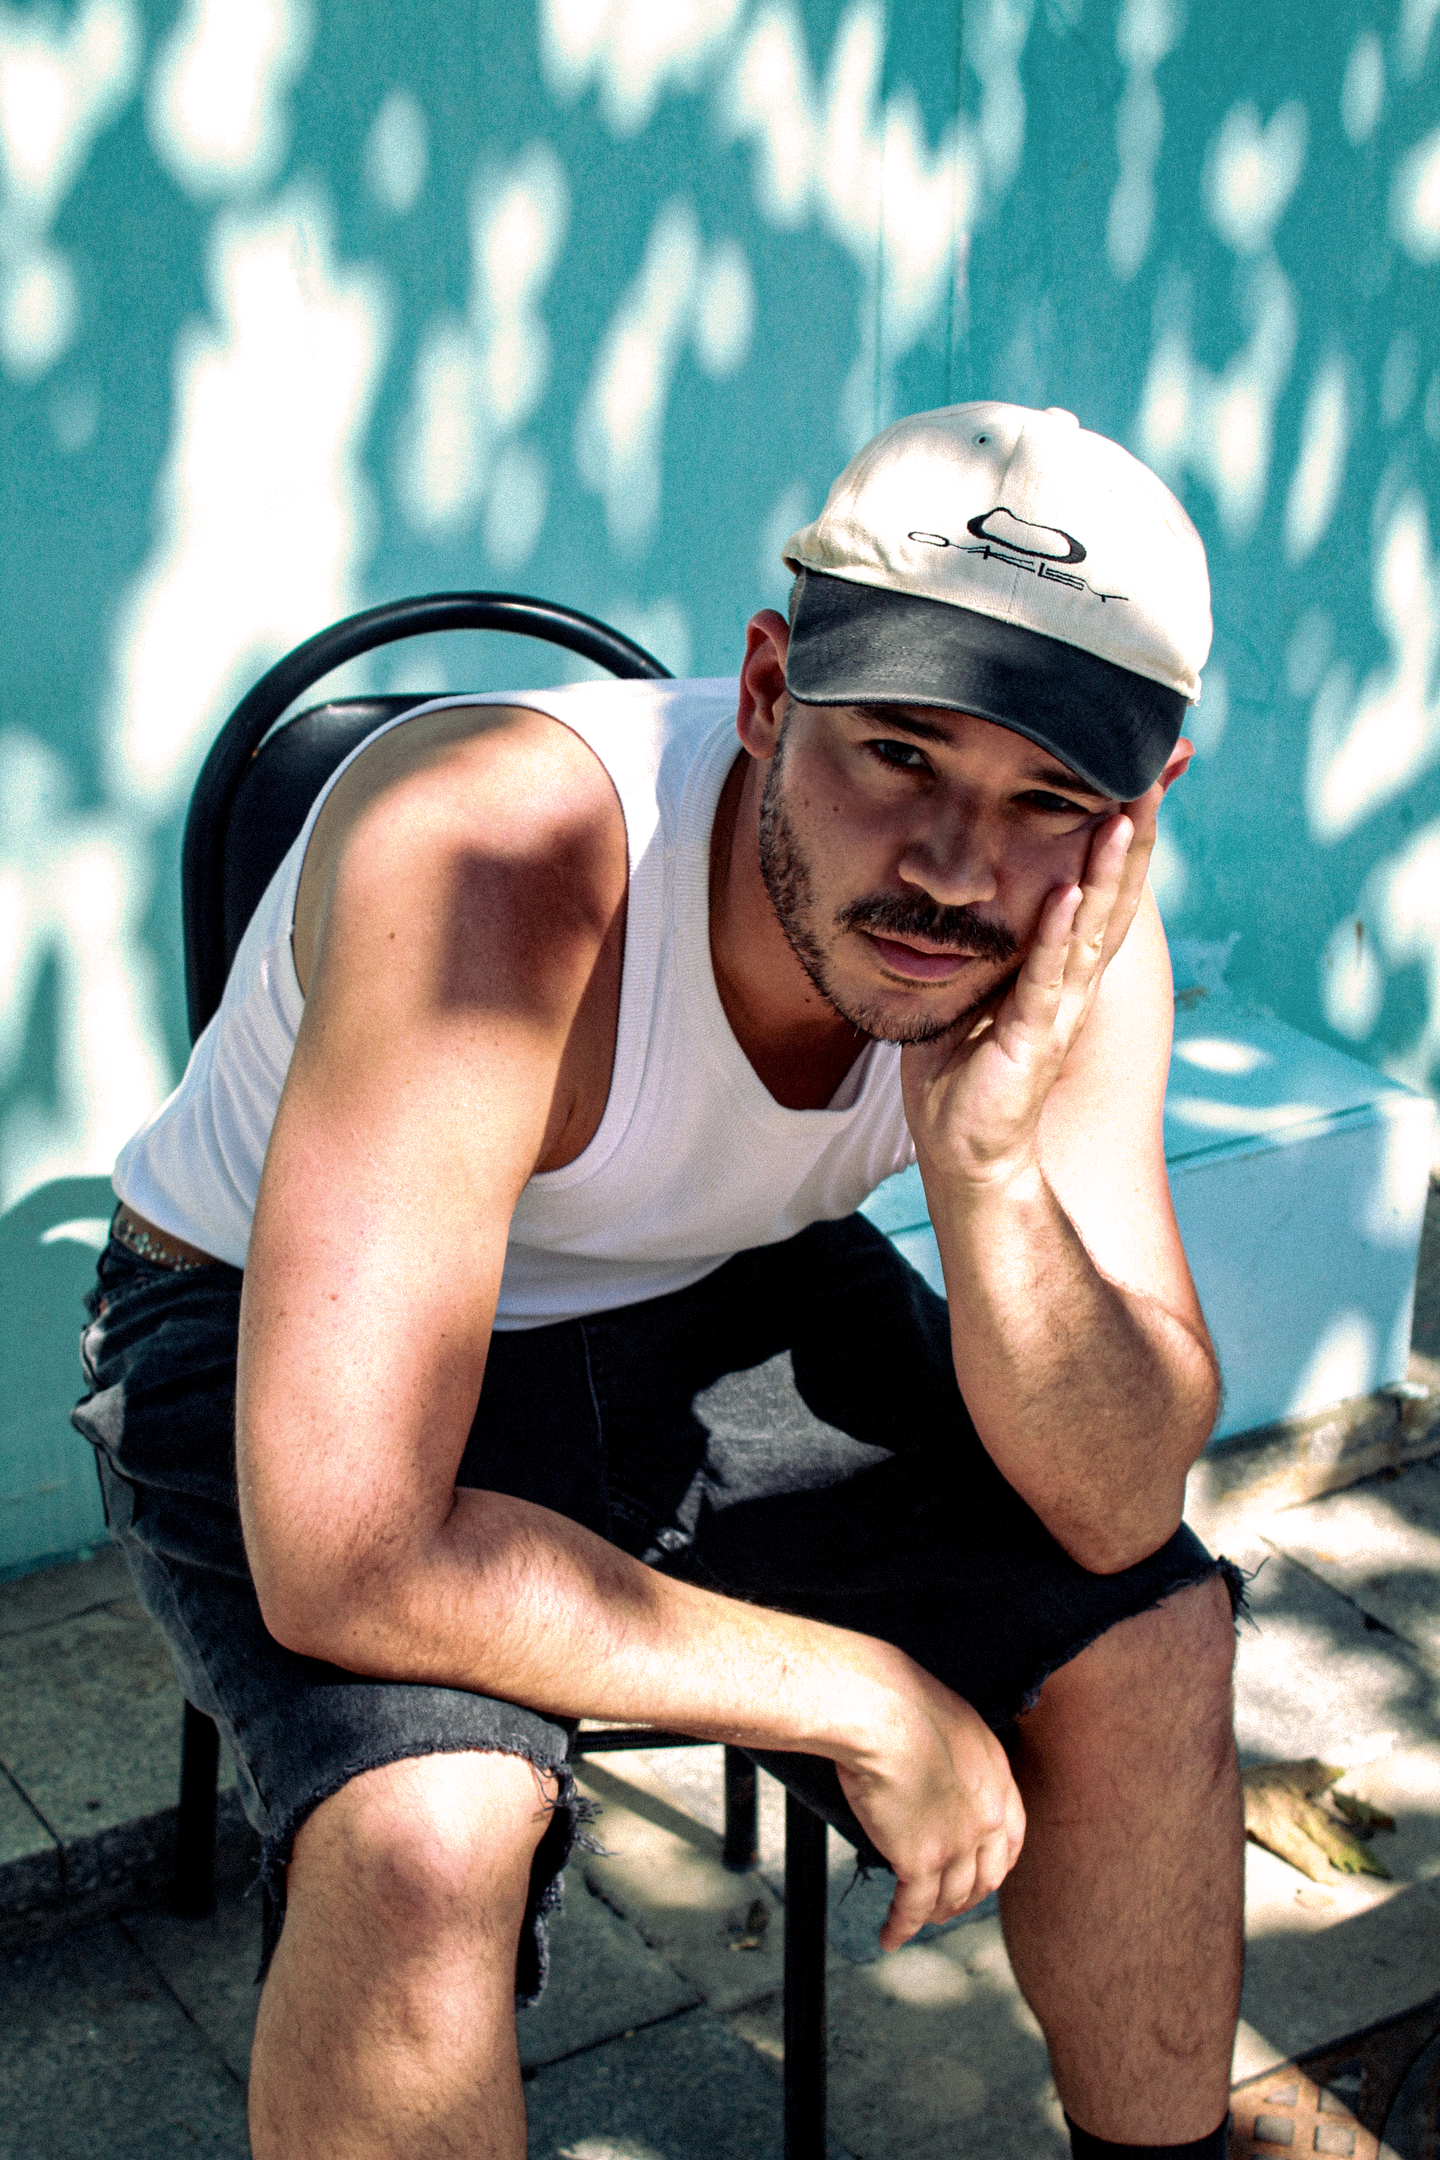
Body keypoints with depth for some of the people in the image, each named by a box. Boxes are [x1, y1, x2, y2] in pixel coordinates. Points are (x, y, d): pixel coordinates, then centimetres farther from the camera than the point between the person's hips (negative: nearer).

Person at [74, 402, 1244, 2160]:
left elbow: (1117, 1506, -15)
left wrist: (989, 1169, -35)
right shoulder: (497, 860, -37)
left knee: (1157, 1638, -8)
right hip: (286, 1338, -4)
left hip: (718, 1305, 5)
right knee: (428, 1831, -31)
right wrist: (868, 1700, -29)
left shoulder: (1074, 943, -20)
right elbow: (348, 1560, -39)